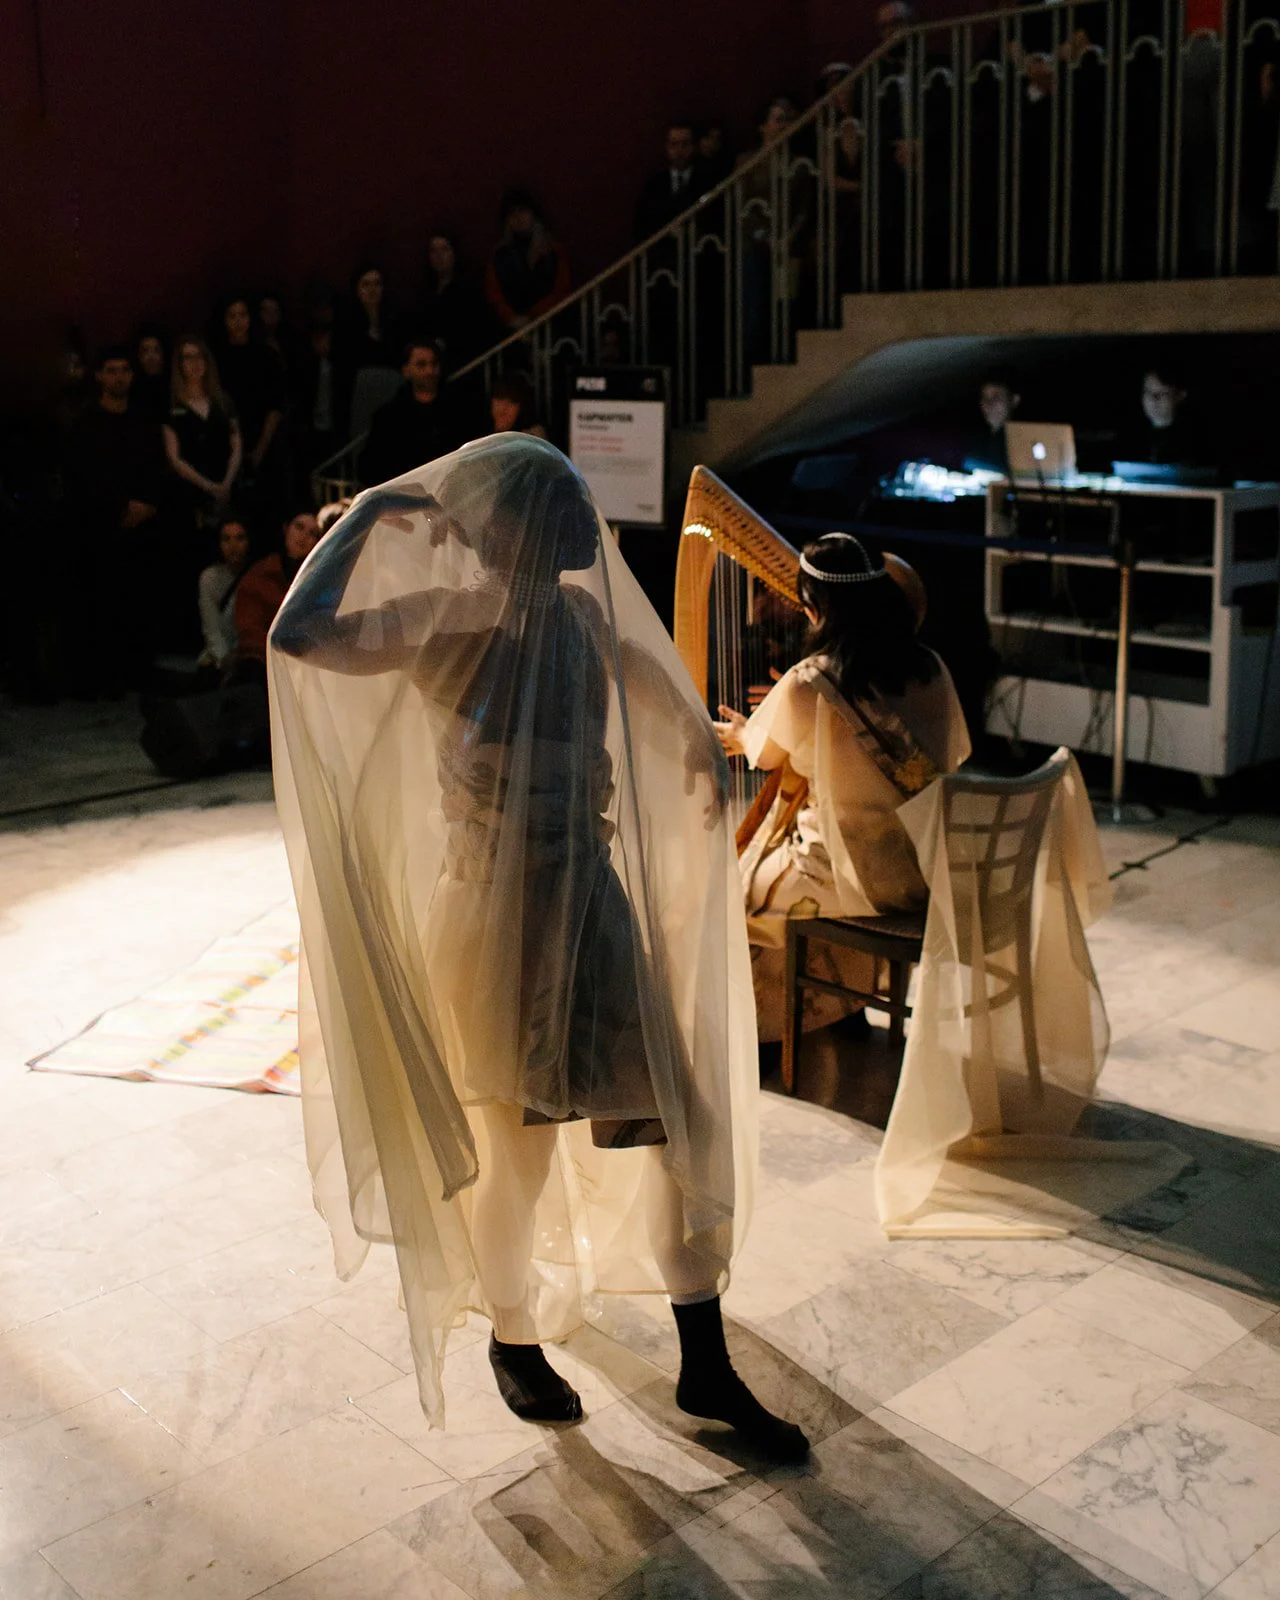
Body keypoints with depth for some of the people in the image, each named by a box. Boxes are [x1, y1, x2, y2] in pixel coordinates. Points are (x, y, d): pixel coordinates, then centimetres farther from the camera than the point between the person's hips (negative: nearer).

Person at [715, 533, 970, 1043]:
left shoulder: (808, 684, -17)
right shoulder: (929, 669, -1)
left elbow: (767, 756, 2)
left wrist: (740, 735, 29)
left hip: (859, 877, -6)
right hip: (929, 866, 6)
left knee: (742, 886, 17)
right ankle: (845, 1010, 35)